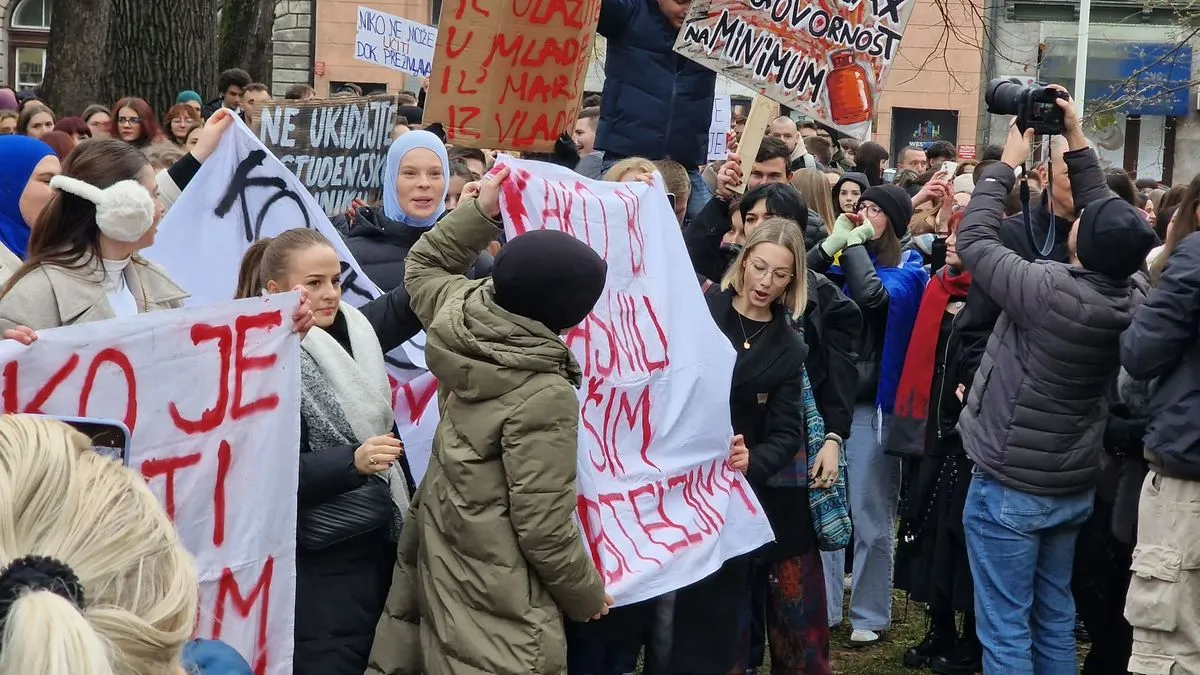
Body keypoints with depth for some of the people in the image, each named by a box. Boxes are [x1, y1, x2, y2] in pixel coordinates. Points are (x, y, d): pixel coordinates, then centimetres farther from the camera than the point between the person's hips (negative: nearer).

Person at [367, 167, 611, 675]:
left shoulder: (458, 316, -5)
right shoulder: (544, 396, -26)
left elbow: (423, 265, 21)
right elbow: (544, 528, -20)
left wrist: (481, 211, 14)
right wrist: (587, 595, -4)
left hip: (438, 558, 8)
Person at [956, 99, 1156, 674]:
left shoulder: (1050, 291, -24)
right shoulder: (1131, 300, -7)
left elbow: (974, 237, -12)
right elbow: (1107, 221, 9)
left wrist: (1008, 162, -1)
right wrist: (1077, 142, 11)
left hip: (1009, 488, -6)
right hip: (1074, 488, 7)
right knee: (1056, 620, 18)